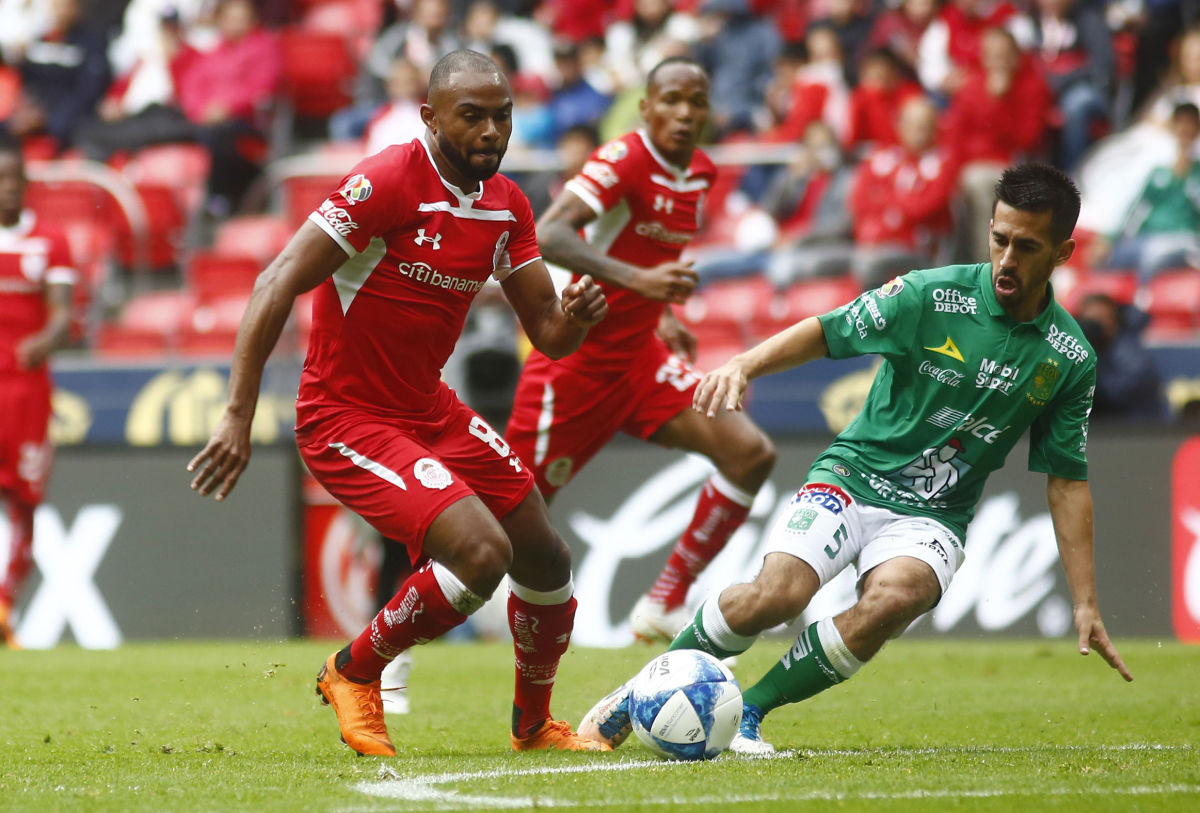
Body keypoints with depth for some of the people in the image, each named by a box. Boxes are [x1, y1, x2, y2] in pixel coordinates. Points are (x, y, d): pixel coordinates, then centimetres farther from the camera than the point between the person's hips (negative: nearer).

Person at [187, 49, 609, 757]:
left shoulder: (507, 206, 2)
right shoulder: (388, 183, -22)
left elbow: (546, 332, 8)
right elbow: (278, 285, -24)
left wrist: (575, 316, -18)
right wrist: (239, 417, -29)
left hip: (430, 408, 8)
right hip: (346, 420, -8)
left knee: (547, 562, 13)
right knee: (481, 552, -24)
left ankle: (534, 721, 38)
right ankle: (355, 673, 0)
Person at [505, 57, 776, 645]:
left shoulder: (699, 173, 5)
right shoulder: (625, 160, -19)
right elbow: (546, 236, -34)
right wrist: (637, 280, -45)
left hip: (639, 354, 7)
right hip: (575, 358, -7)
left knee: (750, 454, -8)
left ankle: (664, 606, -2)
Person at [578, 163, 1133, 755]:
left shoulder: (1070, 360, -1)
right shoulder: (931, 296, -8)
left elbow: (1067, 481, 6)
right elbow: (826, 332, -1)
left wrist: (1085, 605, 4)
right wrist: (744, 364, -20)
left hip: (934, 516, 1)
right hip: (853, 478, -1)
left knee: (890, 600, -33)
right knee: (778, 594, -28)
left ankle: (748, 710, -14)